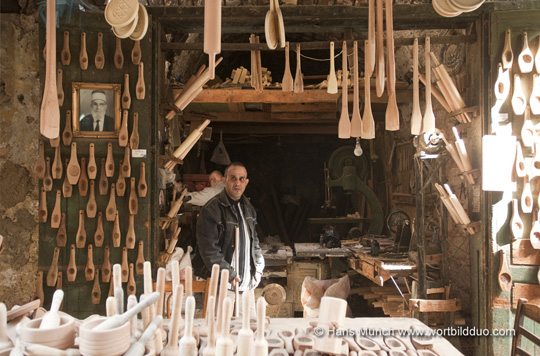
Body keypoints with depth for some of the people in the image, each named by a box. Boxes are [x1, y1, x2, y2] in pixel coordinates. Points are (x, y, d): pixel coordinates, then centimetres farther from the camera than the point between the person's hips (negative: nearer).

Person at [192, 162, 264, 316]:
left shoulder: (248, 208, 12)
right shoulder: (211, 210, -14)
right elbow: (209, 250, -19)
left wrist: (258, 268, 11)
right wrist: (230, 275, -17)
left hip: (247, 282, 7)